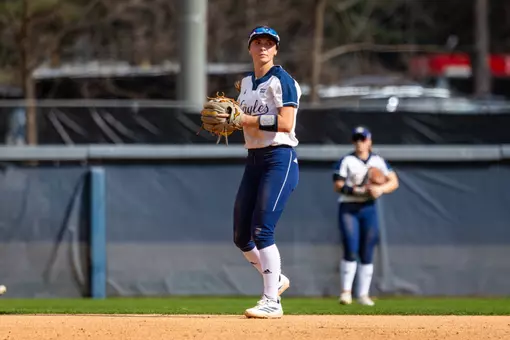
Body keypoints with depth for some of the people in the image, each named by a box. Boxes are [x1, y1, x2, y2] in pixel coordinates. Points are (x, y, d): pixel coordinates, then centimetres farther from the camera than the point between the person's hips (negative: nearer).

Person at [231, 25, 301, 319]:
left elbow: (285, 122, -21)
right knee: (241, 236, 9)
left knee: (262, 230, -17)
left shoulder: (281, 80, -9)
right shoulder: (246, 82, 16)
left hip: (280, 159, -9)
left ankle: (272, 302, -15)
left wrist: (246, 119, -18)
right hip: (253, 160, 9)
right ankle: (276, 278, 32)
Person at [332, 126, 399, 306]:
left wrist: (380, 189, -14)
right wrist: (357, 190, -21)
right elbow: (338, 186, -7)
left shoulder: (378, 161, 9)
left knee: (367, 254, 2)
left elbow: (394, 182, 5)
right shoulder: (346, 161, 0)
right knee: (351, 250, -15)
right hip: (348, 208, -3)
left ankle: (363, 294, 7)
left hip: (369, 209, 3)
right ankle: (346, 291, -9)